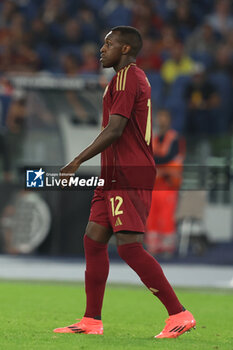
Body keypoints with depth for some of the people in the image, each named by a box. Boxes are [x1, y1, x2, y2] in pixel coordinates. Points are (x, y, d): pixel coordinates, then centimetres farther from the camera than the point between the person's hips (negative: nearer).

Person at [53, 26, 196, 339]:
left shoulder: (127, 77, -11)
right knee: (94, 240, 8)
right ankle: (91, 321, 10)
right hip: (117, 176, 10)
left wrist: (78, 162, -19)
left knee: (130, 247, -13)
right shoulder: (137, 77, 20)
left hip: (128, 176, -10)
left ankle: (179, 315, -12)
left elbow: (115, 129, -20)